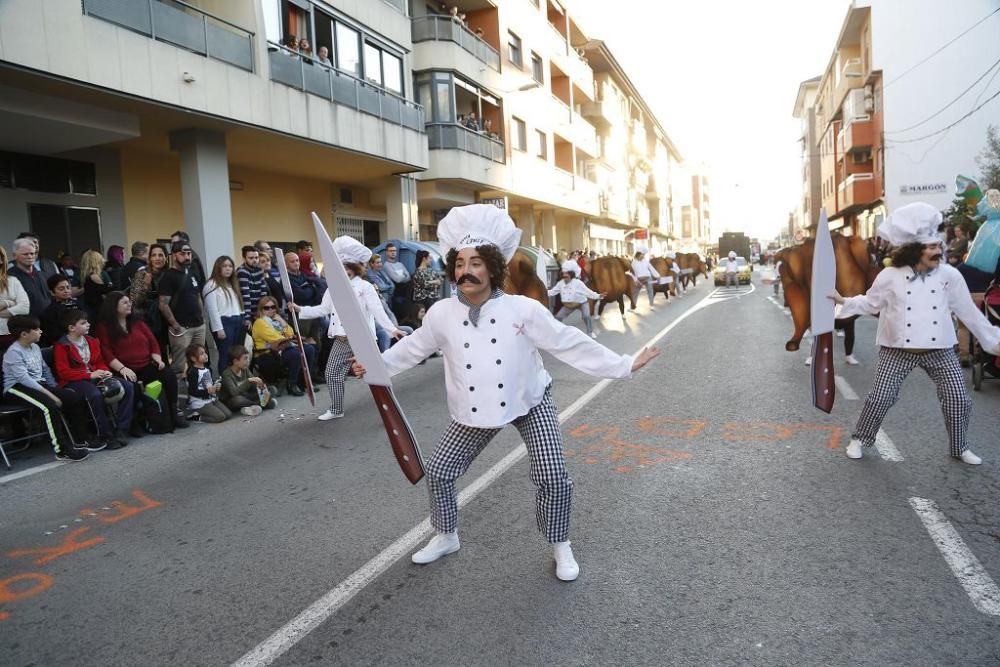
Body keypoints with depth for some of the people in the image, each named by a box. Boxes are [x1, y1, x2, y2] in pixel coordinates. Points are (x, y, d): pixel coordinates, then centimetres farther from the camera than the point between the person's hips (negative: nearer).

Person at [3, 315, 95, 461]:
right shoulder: (13, 352, -14)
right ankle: (62, 450, -29)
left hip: (39, 385, 8)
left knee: (75, 398, -9)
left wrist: (55, 388, 6)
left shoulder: (35, 347, 11)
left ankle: (80, 441, -3)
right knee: (50, 405, -32)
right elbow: (24, 379, -22)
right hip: (17, 388, -8)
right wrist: (50, 394, -25)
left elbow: (45, 369, 19)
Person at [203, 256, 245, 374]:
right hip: (224, 323, -8)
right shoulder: (212, 285, -5)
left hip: (238, 322, 8)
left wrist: (244, 320, 11)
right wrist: (218, 328, -16)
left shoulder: (233, 284, 21)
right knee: (225, 355, -7)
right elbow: (212, 309, -11)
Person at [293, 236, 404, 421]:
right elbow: (323, 309, 16)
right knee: (332, 373, 8)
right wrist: (300, 310, 10)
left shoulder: (364, 287, -7)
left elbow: (377, 311, -13)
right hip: (341, 340, 6)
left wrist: (392, 329, -22)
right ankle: (336, 410, 24)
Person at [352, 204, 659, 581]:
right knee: (438, 471, 5)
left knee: (553, 478, -8)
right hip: (475, 411, 3)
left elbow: (570, 345, -15)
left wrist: (624, 365, -17)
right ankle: (445, 536, 33)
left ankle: (560, 546, 20)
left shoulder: (523, 310, -20)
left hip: (530, 404, -2)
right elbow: (412, 348, 7)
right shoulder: (442, 314, -12)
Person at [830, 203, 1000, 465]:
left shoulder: (950, 275, -3)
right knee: (880, 398, -5)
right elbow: (870, 303, 7)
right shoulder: (890, 276, -8)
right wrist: (842, 301, -4)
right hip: (898, 349, -2)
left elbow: (968, 312, 5)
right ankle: (860, 439, 17)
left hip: (939, 350, 2)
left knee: (958, 400, 3)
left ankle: (961, 448, 27)